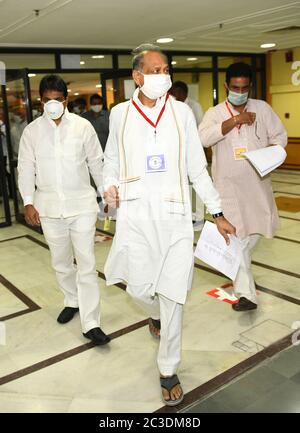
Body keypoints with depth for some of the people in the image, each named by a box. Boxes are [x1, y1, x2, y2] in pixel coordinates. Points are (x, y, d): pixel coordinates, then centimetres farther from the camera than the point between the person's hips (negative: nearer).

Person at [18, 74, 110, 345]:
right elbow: (26, 168, 5)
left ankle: (91, 324, -1)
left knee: (86, 262, -5)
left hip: (82, 204, -2)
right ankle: (72, 301, 38)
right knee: (61, 261, 15)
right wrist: (28, 203, -2)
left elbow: (97, 163, 3)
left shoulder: (83, 126, -2)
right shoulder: (32, 131, 2)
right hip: (49, 206, 3)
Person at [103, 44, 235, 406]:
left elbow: (197, 169, 7)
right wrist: (109, 187, -6)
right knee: (138, 289, 6)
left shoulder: (181, 112, 4)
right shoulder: (120, 114, 4)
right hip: (135, 216, 1)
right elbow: (111, 161, 15)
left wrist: (217, 213, 6)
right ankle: (156, 315, 46)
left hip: (174, 215, 0)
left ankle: (168, 370, 24)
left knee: (172, 296, 3)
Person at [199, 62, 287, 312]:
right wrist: (235, 120, -24)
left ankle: (239, 263, 47)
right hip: (228, 183, -3)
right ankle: (246, 293, 0)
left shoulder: (262, 108, 5)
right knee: (236, 236, -6)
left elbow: (280, 136, 7)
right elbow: (204, 138, -20)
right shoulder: (215, 113, -1)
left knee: (258, 228, 17)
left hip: (258, 181, 3)